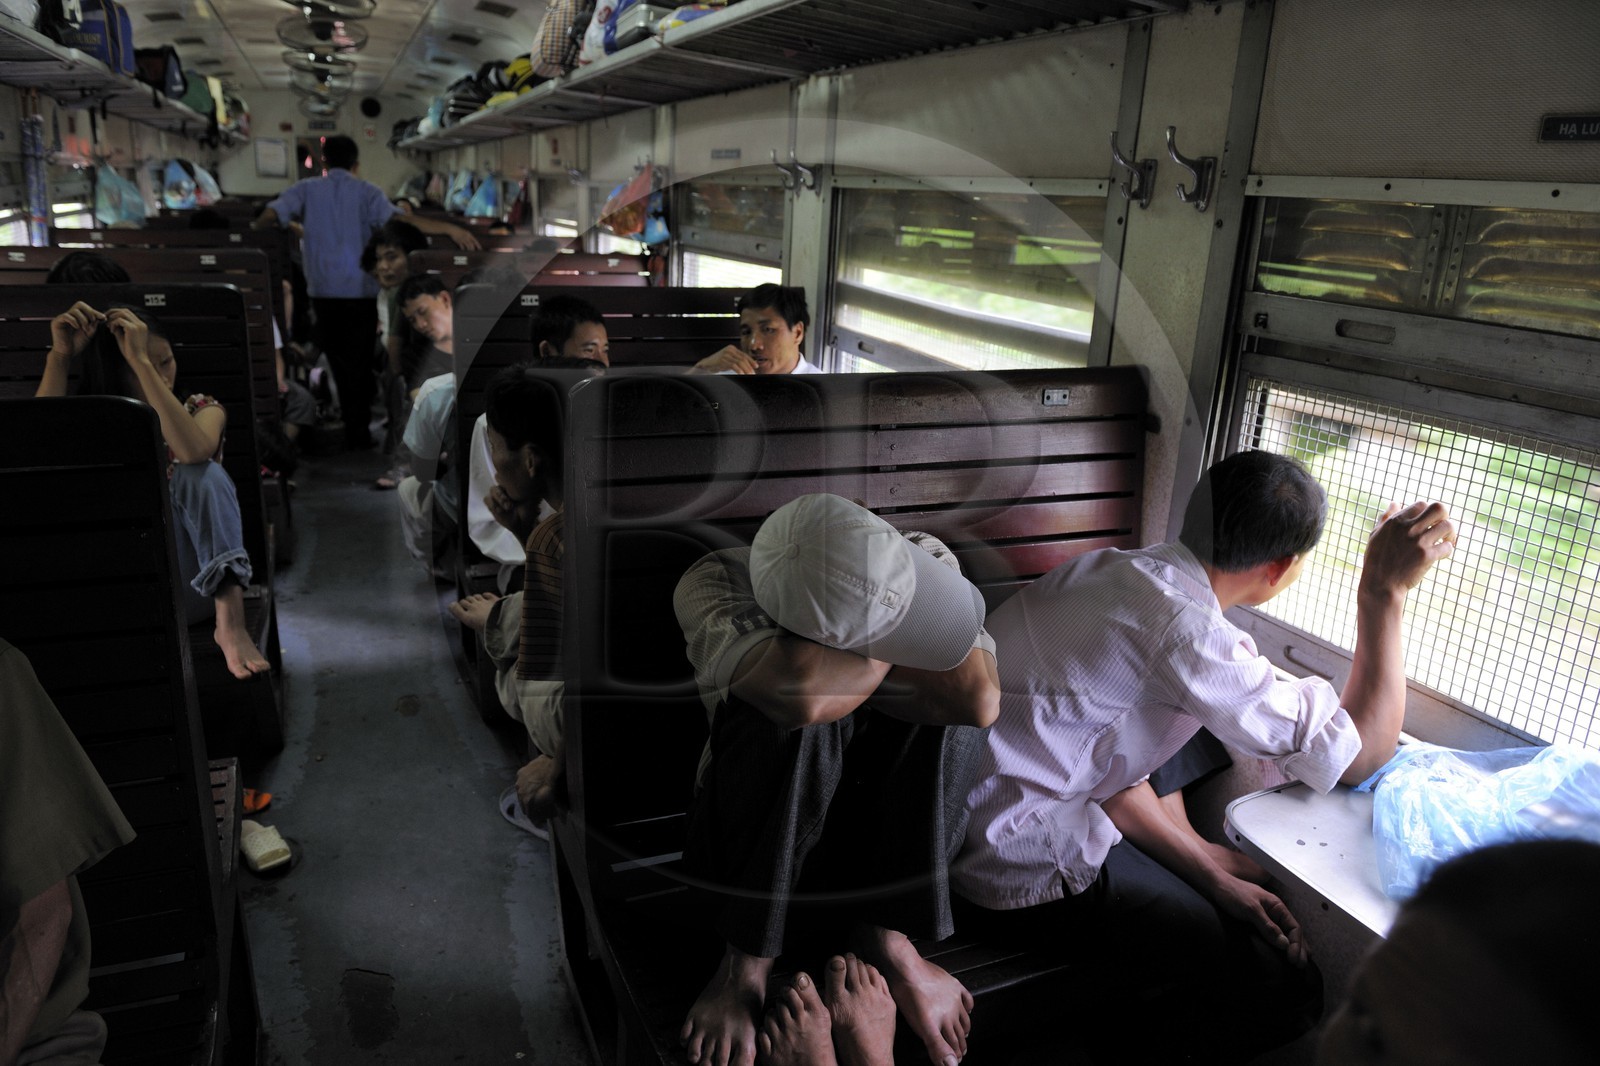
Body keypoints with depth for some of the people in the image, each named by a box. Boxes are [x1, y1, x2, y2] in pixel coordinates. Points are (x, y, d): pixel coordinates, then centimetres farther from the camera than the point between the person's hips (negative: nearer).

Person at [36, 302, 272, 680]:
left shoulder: (201, 409, 3)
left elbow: (195, 450, -24)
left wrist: (142, 360, -23)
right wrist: (60, 356, -15)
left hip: (192, 582, -1)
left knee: (201, 473, -26)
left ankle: (230, 621, -34)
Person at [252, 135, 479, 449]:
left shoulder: (305, 190, 4)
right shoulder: (366, 191, -2)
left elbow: (271, 215, -8)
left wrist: (253, 230, 13)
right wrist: (449, 229, -19)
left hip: (323, 290, 2)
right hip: (361, 290, -2)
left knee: (337, 358, 13)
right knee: (360, 361, 6)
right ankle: (358, 432, 7)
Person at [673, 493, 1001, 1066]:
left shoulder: (925, 558, -18)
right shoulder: (713, 583, -29)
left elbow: (980, 700, -32)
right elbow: (801, 687, -48)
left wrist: (843, 677, -29)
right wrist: (885, 653, -29)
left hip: (889, 824, 3)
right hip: (752, 836, -2)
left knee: (955, 698, -27)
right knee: (792, 710, -36)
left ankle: (882, 934, -18)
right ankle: (746, 960, -19)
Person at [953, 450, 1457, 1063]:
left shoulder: (1117, 570, 4)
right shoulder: (1185, 631, -24)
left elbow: (1112, 771, 7)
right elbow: (1362, 753, -13)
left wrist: (1216, 880, 4)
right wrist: (1385, 590, -10)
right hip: (1027, 866, -9)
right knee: (1288, 993, 0)